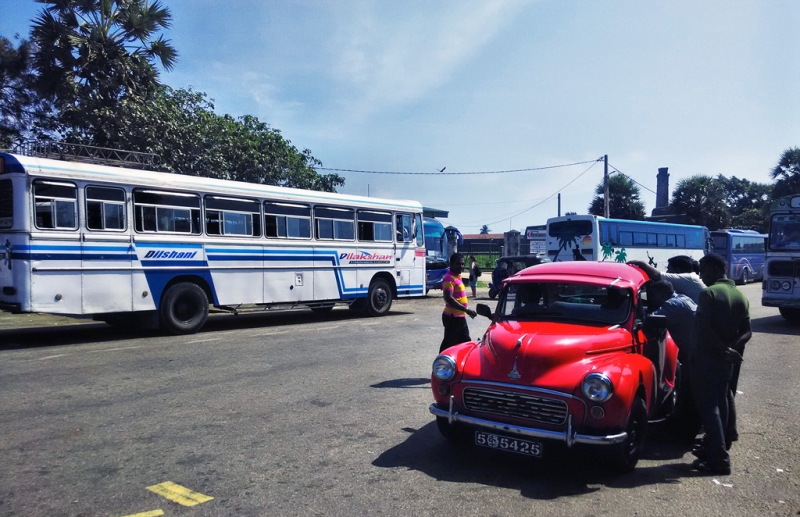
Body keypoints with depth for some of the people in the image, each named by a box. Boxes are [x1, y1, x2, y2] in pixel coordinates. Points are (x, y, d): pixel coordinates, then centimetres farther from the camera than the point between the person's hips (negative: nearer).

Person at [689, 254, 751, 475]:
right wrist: (730, 348, -6)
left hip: (706, 358, -7)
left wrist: (722, 349, -16)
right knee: (720, 403, 16)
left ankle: (719, 459, -5)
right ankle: (713, 448, 27)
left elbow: (702, 328, -24)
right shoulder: (741, 297, 9)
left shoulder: (709, 293, -15)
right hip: (726, 361, 8)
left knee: (708, 405, -4)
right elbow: (747, 332, 6)